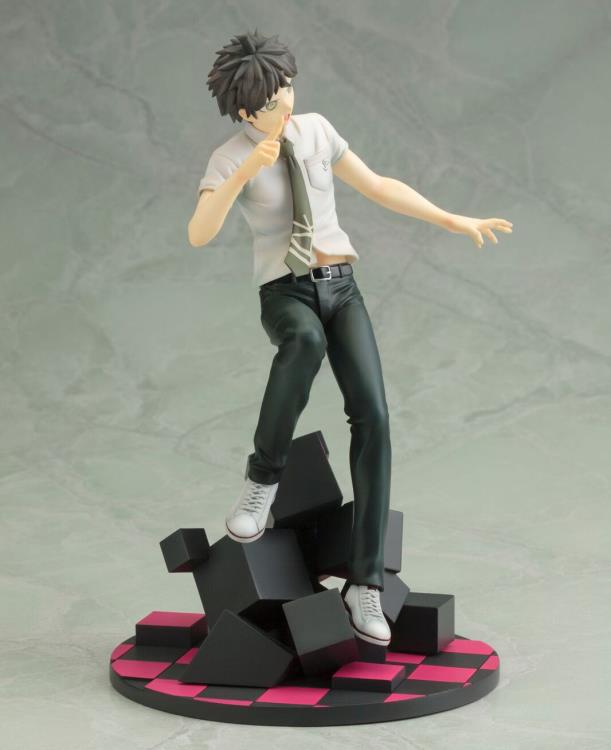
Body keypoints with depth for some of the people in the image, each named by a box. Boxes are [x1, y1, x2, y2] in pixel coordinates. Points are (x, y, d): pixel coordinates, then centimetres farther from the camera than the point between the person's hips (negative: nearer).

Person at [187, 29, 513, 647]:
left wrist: (454, 221, 9)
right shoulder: (227, 160, -7)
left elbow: (376, 187, 14)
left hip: (340, 290, 4)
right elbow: (198, 235, -25)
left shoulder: (315, 128, 6)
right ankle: (263, 478, -23)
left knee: (372, 418, -19)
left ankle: (365, 582, -14)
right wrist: (248, 169, -36)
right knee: (306, 342, -44)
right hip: (285, 296, -4)